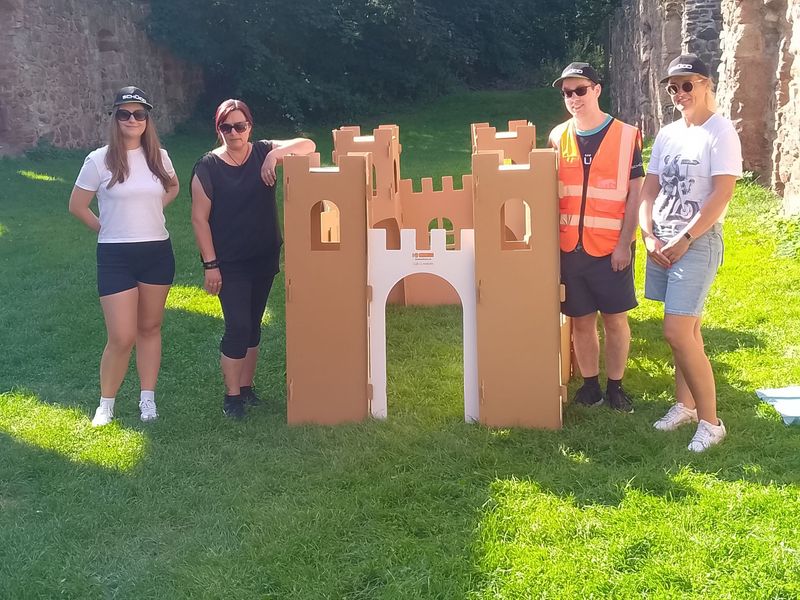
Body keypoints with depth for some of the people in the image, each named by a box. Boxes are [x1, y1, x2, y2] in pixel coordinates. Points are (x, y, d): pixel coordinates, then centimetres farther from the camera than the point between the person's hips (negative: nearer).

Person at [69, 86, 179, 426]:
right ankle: (106, 404, 13)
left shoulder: (159, 156, 2)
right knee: (122, 337, -5)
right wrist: (107, 229, 5)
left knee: (150, 328, 12)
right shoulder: (99, 160, -8)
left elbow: (173, 188, 22)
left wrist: (149, 213, 10)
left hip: (158, 252, 4)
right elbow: (77, 206, 0)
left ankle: (148, 398, 22)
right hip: (116, 257, -4)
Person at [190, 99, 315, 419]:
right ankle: (232, 395, 8)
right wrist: (210, 264, -12)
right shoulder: (207, 167, -9)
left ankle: (246, 387, 29)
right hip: (229, 263, -4)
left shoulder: (263, 152, -1)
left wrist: (276, 153, -29)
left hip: (264, 257, 4)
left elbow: (308, 146, -12)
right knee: (238, 326, -7)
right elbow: (200, 218, -9)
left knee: (253, 325, 14)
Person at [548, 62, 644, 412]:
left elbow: (635, 193, -4)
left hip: (610, 248, -2)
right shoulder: (558, 138, 6)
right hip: (569, 247, 3)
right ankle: (590, 385, 22)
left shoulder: (626, 136, -3)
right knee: (581, 320, 9)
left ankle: (615, 387, 19)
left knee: (615, 318, 5)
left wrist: (625, 244, -11)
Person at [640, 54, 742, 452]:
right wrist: (648, 235, -2)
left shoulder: (720, 132, -9)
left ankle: (710, 422, -1)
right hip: (662, 242, 6)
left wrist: (683, 240, -15)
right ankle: (684, 405, 25)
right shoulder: (667, 134, 12)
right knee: (687, 330, 14)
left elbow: (722, 195, -16)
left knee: (677, 333, -12)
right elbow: (649, 189, 12)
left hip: (697, 242, -6)